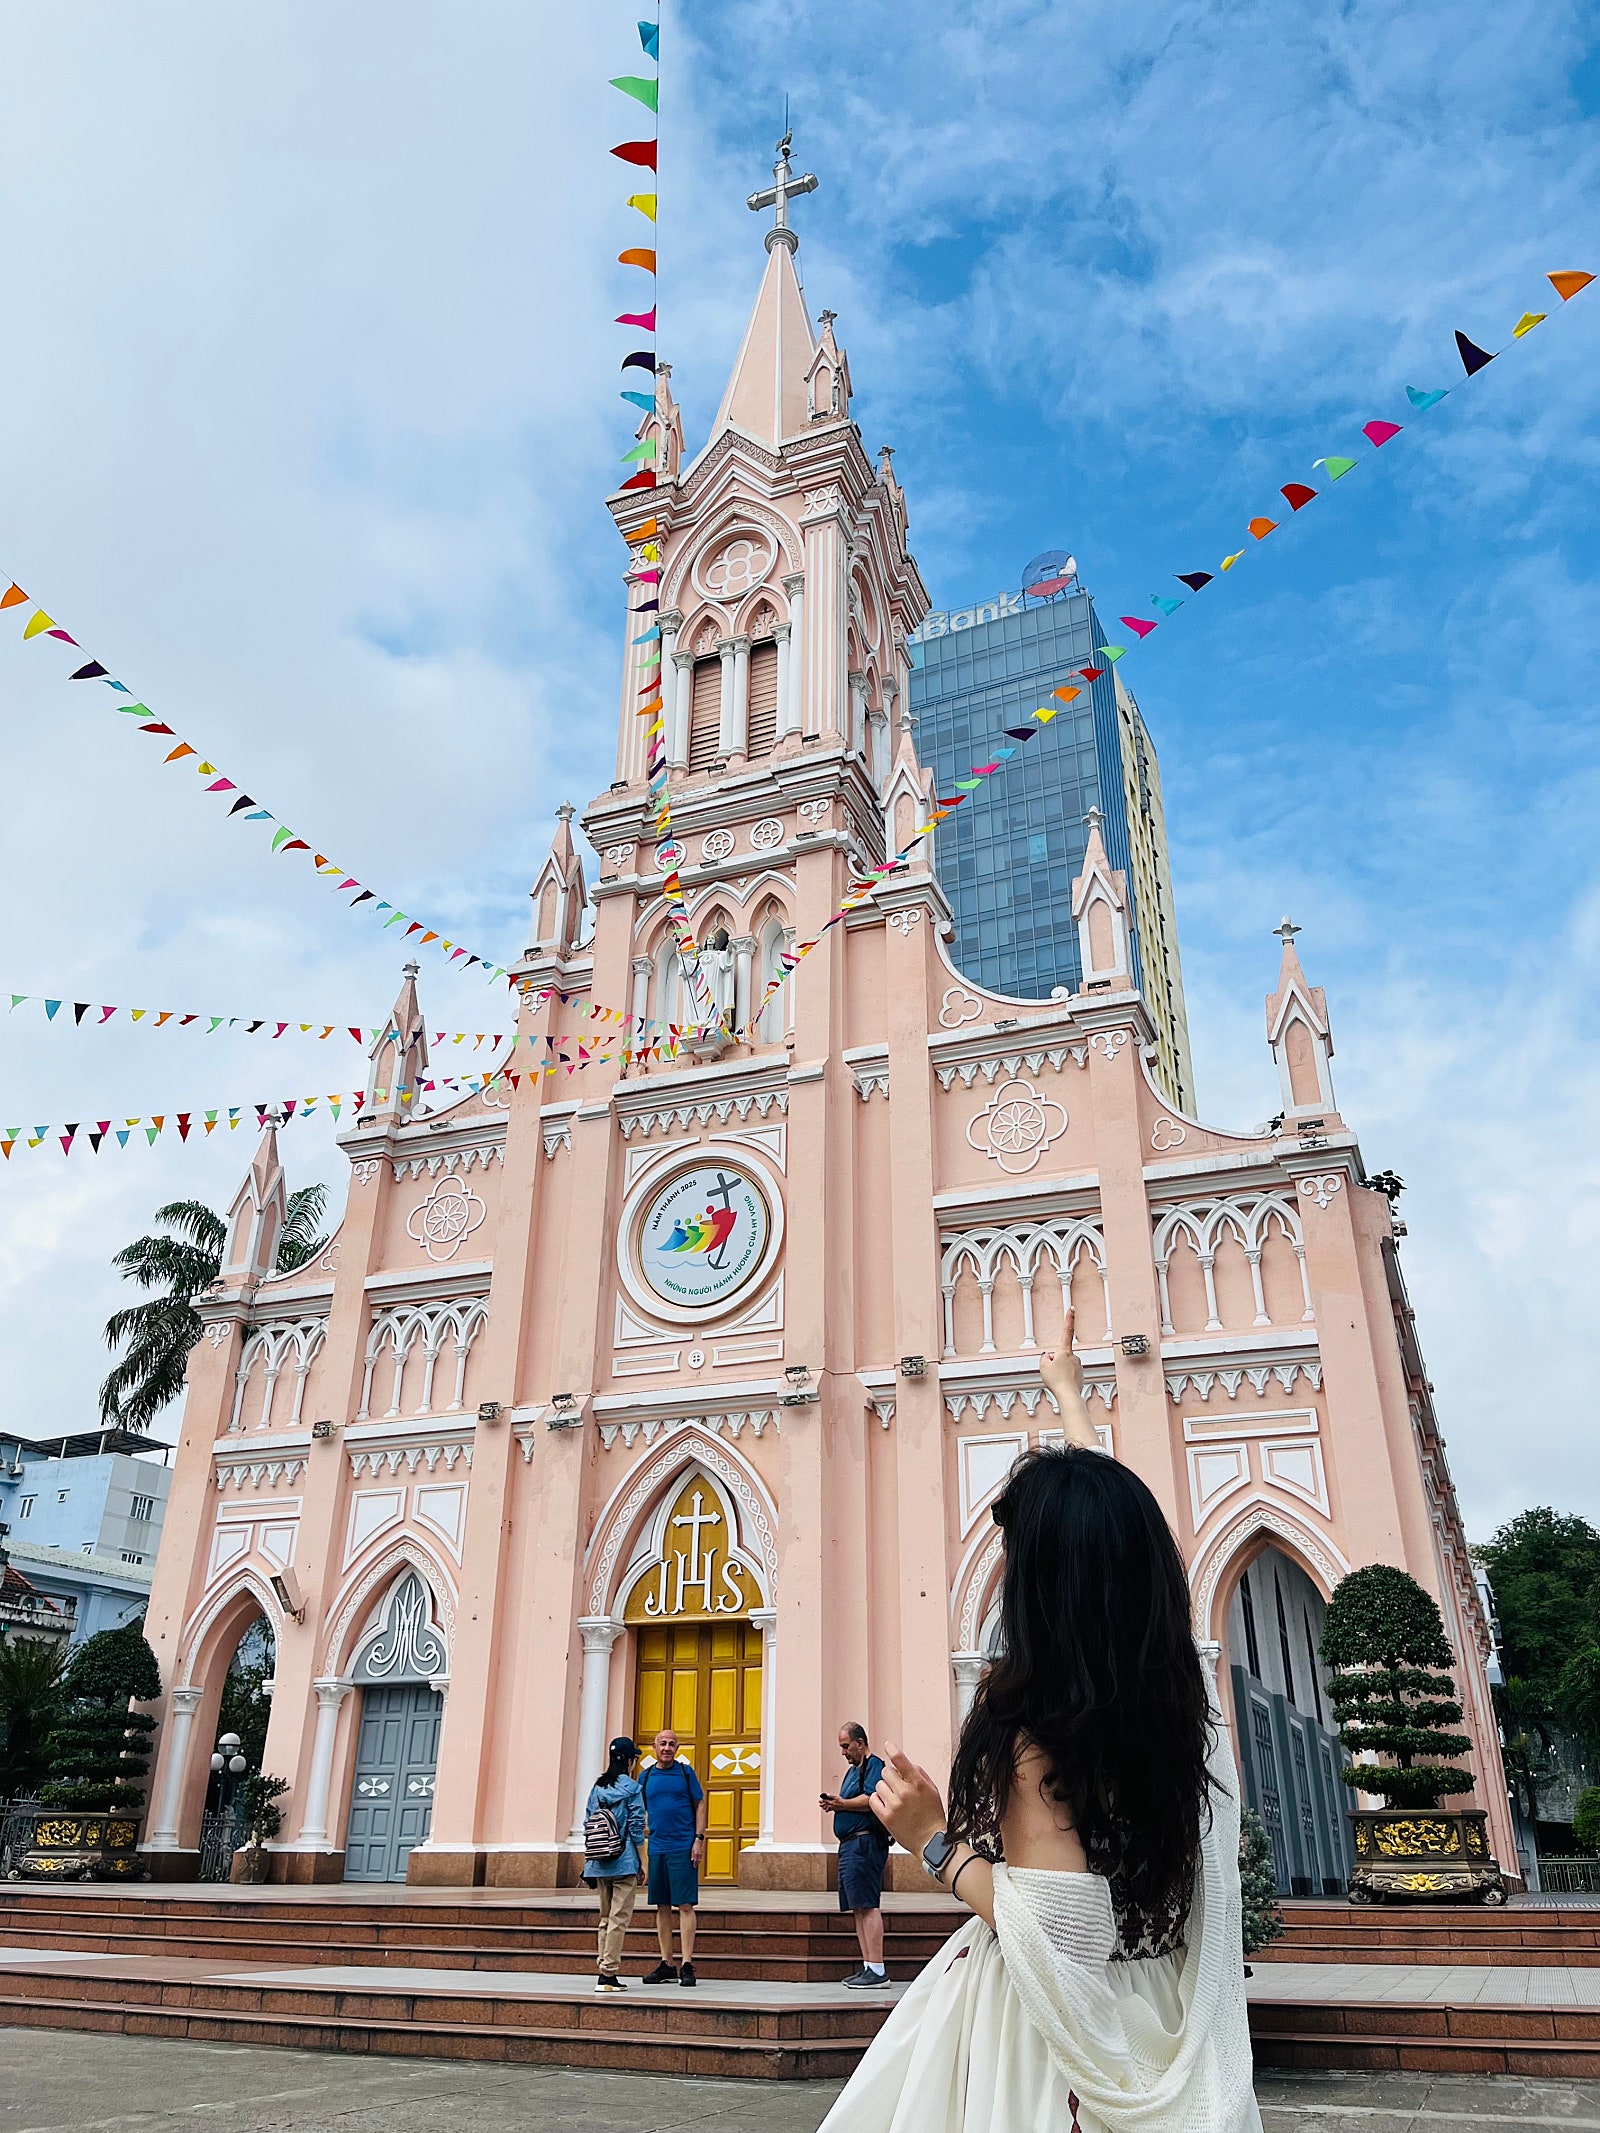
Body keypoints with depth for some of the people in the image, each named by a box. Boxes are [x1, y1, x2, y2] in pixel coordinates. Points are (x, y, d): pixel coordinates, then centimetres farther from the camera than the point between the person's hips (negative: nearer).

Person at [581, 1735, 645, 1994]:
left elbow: (587, 1825, 10)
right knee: (619, 1918, -2)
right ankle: (608, 1975, -5)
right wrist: (642, 1863, -1)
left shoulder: (597, 1787, 8)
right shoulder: (632, 1788, -7)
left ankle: (606, 1970, 14)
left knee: (605, 1918, 15)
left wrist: (588, 1862, 17)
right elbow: (636, 1827, -8)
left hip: (599, 1864, 6)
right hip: (624, 1862, -6)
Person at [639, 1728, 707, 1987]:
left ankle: (687, 1965, -1)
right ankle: (666, 1964, 17)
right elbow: (642, 1812, 16)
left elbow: (700, 1805, 2)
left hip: (683, 1848, -4)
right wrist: (639, 1843, 8)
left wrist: (699, 1839, -6)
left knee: (685, 1905, -5)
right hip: (656, 1848, 4)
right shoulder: (647, 1776, 9)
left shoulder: (686, 1772, 1)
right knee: (662, 1907, 9)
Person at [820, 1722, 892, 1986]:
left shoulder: (874, 1765, -7)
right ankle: (867, 1966, 14)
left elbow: (871, 1800, -22)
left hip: (864, 1843, -11)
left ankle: (877, 1970, -13)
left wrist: (842, 1803, -12)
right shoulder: (852, 1770, 23)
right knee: (859, 1907, 10)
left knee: (867, 1906, -12)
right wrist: (835, 1805, 6)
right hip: (849, 1845, 11)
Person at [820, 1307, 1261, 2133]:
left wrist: (935, 1840, -18)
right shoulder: (1172, 1674, -9)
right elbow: (1114, 1531, 6)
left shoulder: (1026, 1714, -27)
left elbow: (1057, 1934, -29)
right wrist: (1069, 1392, 18)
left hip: (1037, 2031, -6)